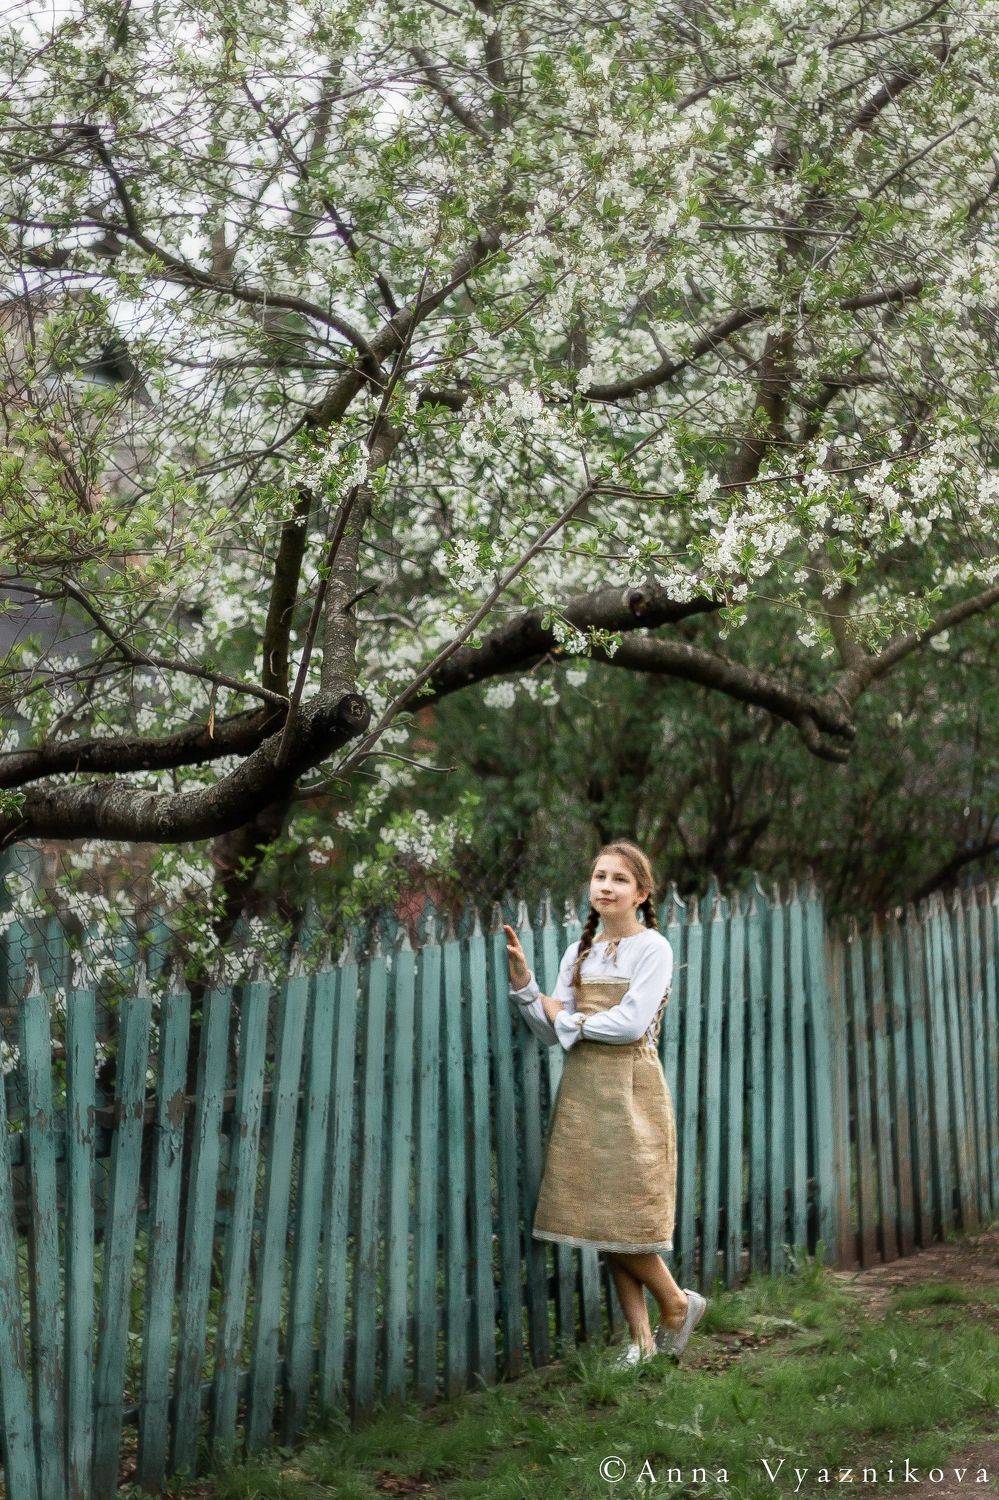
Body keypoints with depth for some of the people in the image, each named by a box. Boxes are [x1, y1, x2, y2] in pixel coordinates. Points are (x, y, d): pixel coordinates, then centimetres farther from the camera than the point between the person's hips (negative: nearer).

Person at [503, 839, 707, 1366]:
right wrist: (522, 981, -5)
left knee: (621, 1219, -6)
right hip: (581, 1090, 6)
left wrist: (569, 1018, -4)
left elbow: (631, 1024, -15)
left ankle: (677, 1304, 18)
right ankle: (642, 1340, 13)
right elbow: (553, 1031, 8)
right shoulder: (578, 952, 13)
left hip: (629, 1089, -6)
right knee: (602, 1222, 6)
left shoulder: (652, 948, -5)